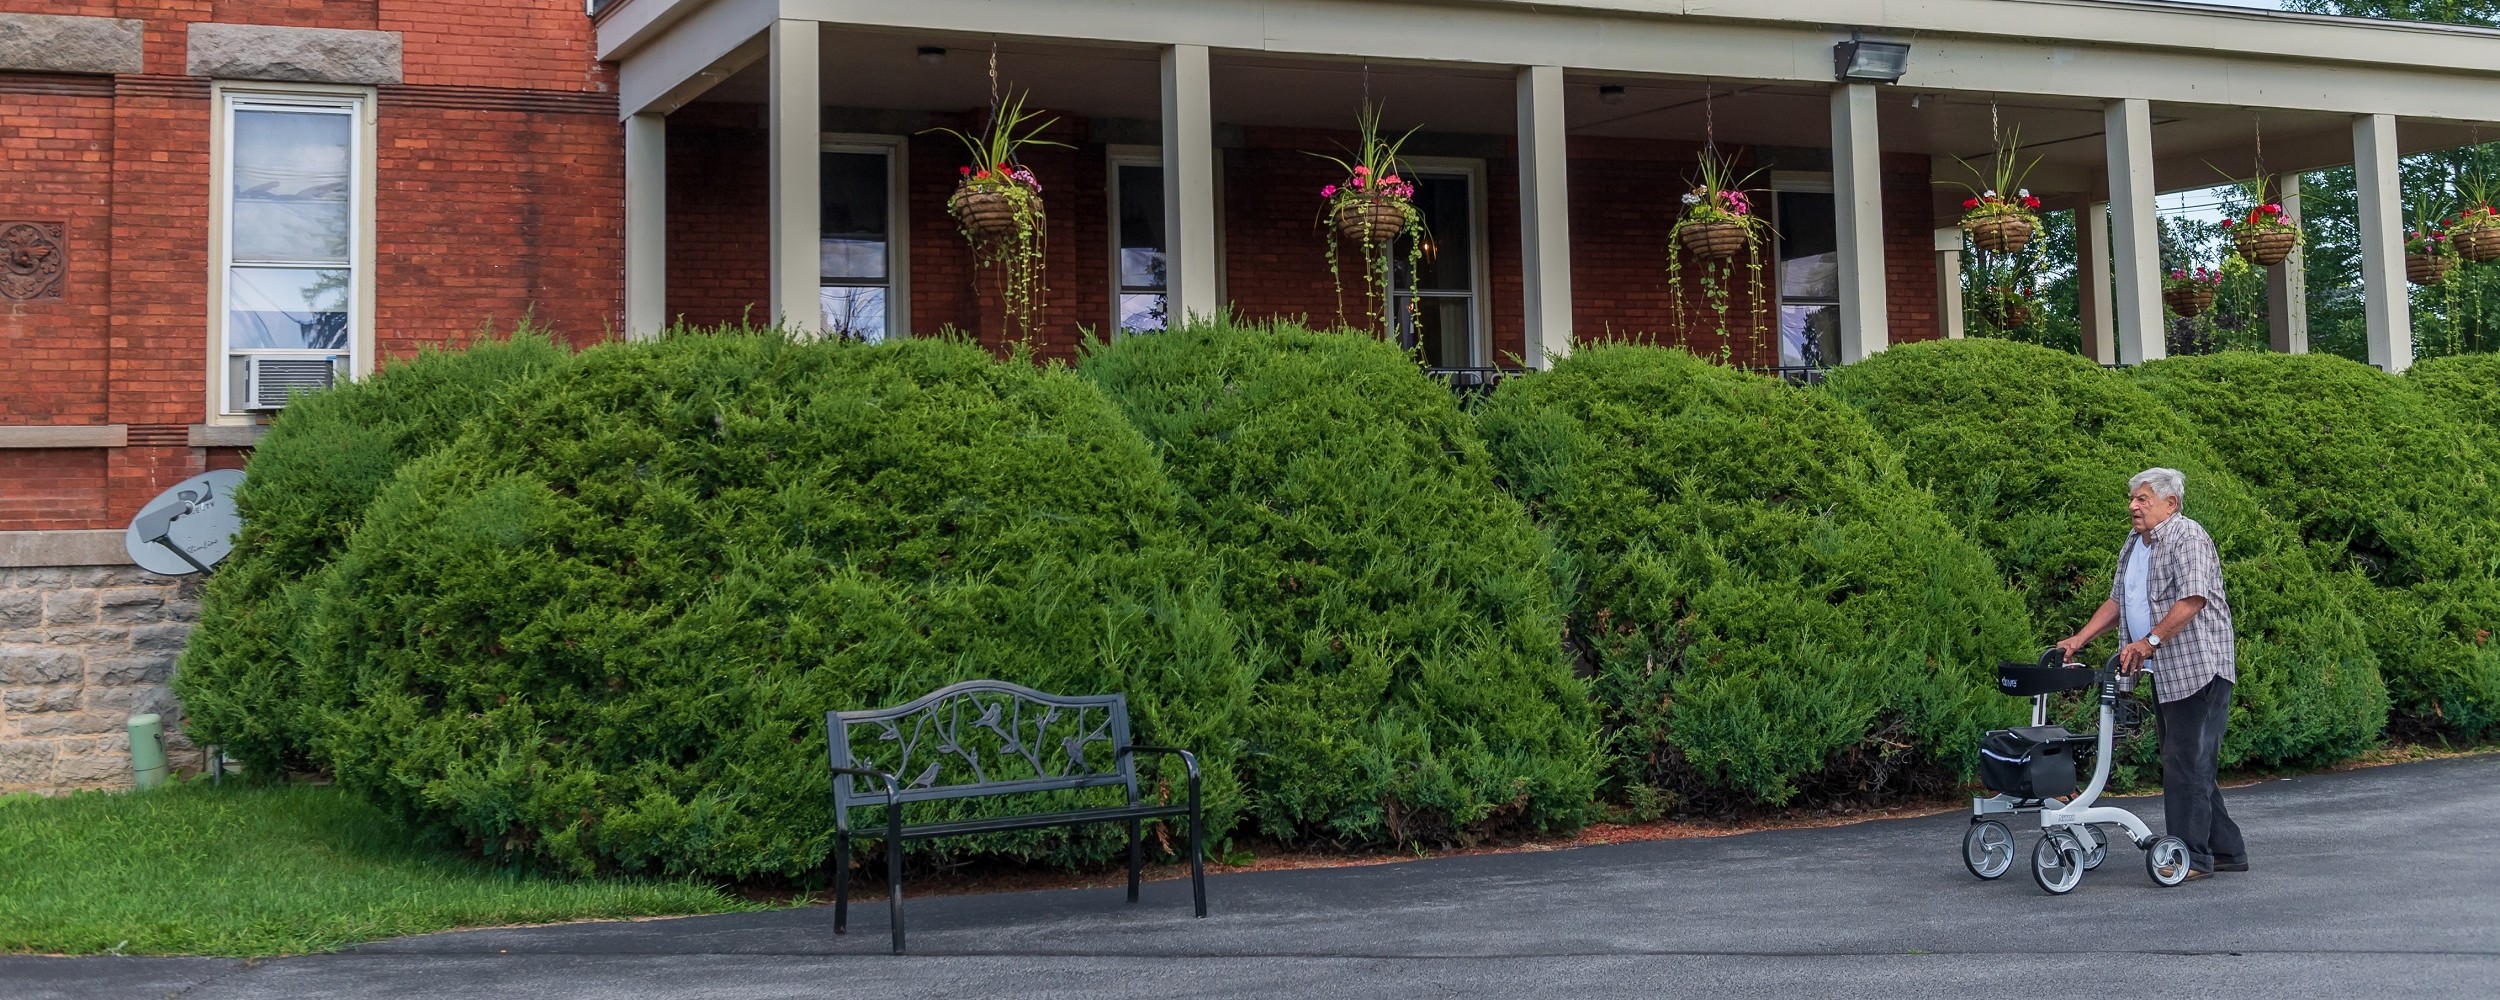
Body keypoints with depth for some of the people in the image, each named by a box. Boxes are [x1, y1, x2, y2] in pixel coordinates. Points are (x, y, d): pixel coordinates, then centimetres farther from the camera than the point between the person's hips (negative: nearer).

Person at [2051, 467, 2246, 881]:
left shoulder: (2188, 538, -11)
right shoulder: (2134, 544, 17)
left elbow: (2193, 599, -22)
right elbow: (2117, 601, 20)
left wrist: (2150, 640, -27)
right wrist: (2078, 640, 10)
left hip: (2198, 667, -10)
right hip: (2165, 673, 10)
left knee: (2186, 761, -10)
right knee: (2184, 762, 12)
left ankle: (2192, 855, -6)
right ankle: (2227, 850, 20)